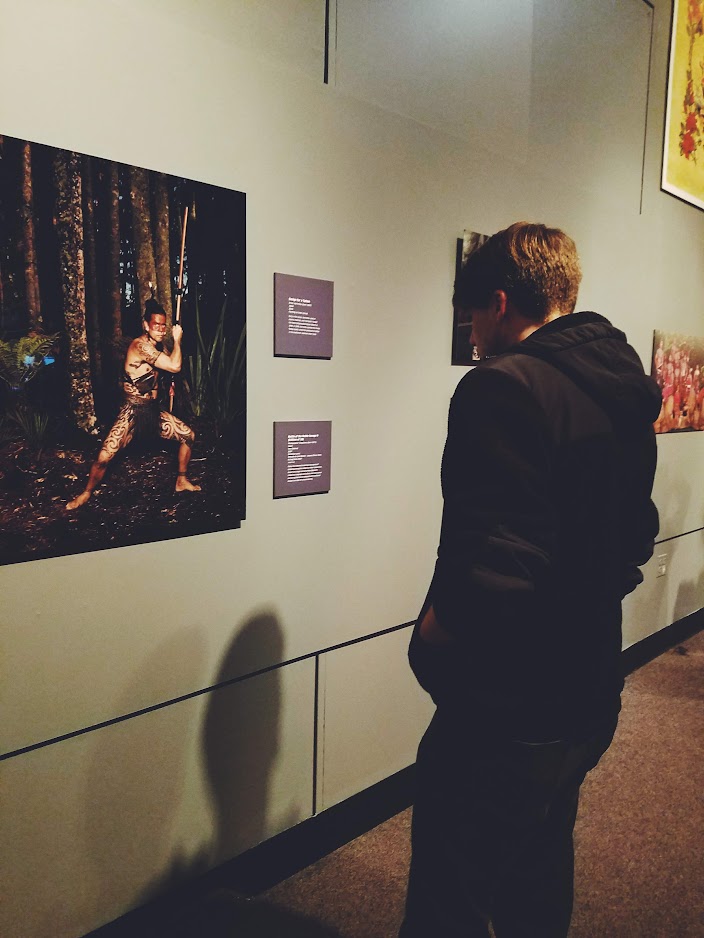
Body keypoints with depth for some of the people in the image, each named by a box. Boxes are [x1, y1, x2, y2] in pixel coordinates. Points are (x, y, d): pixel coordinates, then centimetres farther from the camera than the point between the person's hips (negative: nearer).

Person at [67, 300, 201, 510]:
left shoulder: (157, 347, 7)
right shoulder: (140, 345, -21)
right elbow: (175, 366, -26)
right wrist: (177, 339, -12)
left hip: (153, 410, 8)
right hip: (132, 412, -8)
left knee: (188, 435, 9)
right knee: (104, 457, -14)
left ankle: (182, 481, 25)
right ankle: (86, 494, 10)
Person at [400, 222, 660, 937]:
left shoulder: (504, 387, -22)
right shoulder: (626, 390, 6)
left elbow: (493, 568, -30)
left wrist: (435, 632, -12)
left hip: (504, 717, -9)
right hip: (588, 701, 9)